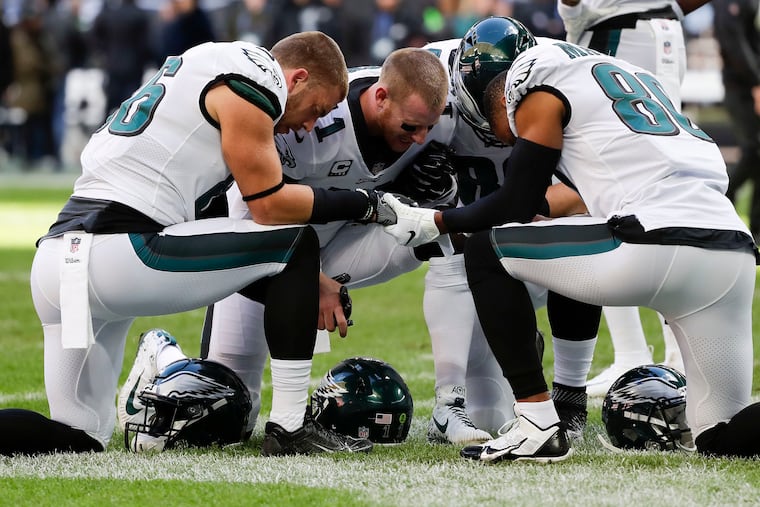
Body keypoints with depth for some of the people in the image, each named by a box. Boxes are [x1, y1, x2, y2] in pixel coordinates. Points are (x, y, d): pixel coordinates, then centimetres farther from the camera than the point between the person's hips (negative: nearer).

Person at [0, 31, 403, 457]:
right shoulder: (254, 84, -2)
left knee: (81, 440, 15)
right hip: (115, 252, -9)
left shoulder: (206, 75, 27)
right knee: (297, 242, 4)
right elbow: (270, 206, -3)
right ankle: (290, 428, 3)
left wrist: (303, 287, 23)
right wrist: (362, 204, 10)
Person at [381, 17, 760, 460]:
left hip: (653, 246, -7)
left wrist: (433, 222, 24)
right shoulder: (628, 74, 33)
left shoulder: (541, 93, 11)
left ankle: (537, 425, 4)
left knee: (485, 251, 12)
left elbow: (515, 208, 11)